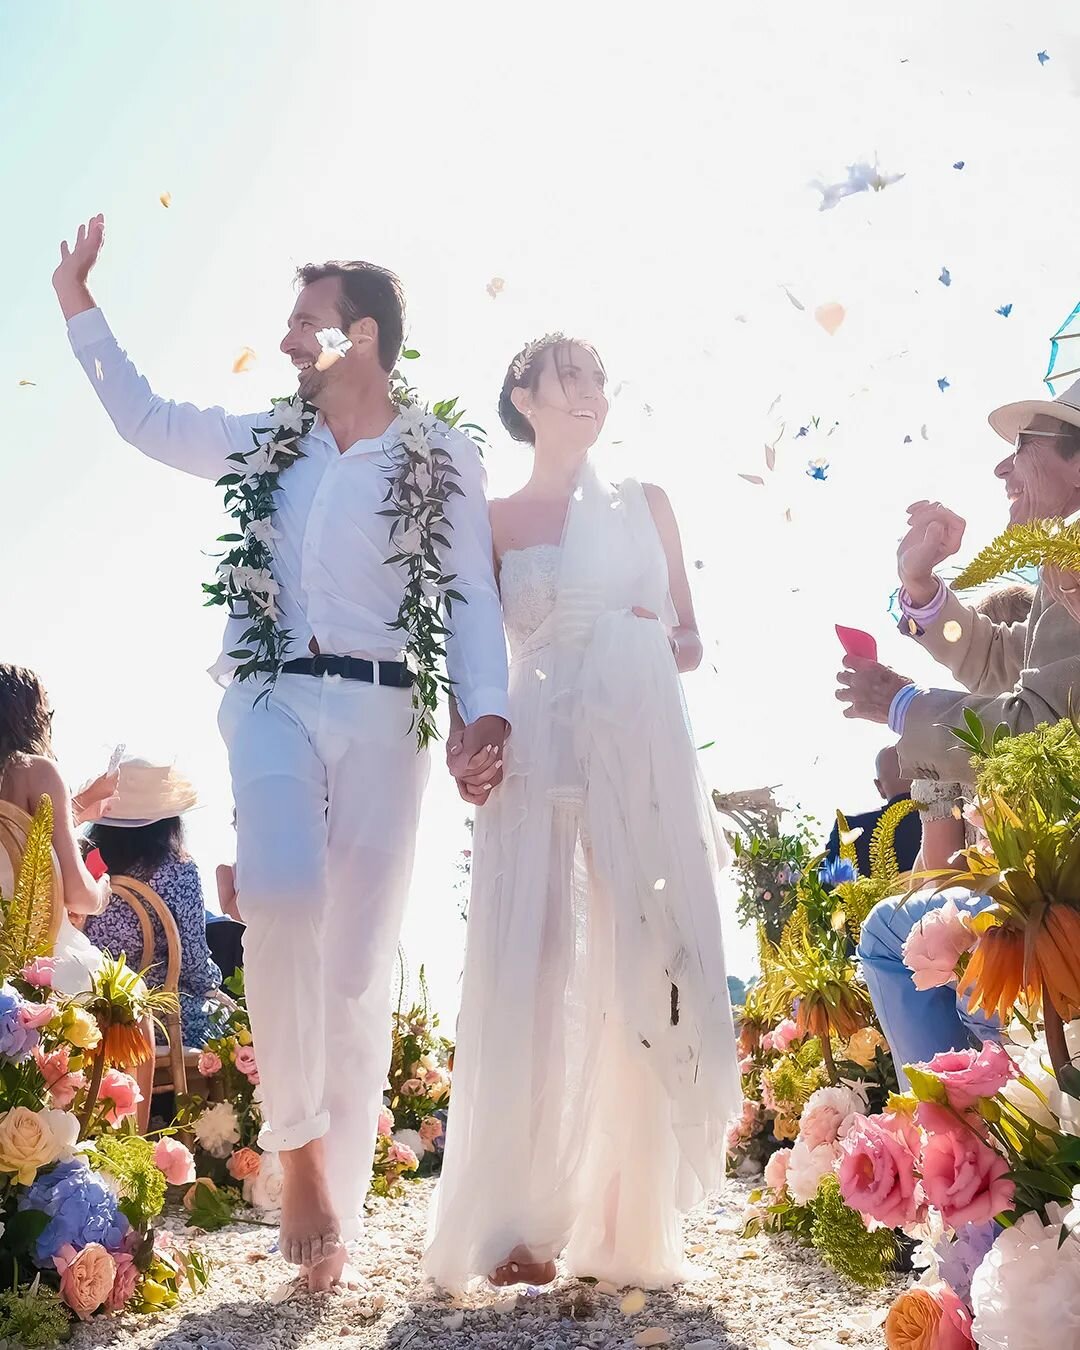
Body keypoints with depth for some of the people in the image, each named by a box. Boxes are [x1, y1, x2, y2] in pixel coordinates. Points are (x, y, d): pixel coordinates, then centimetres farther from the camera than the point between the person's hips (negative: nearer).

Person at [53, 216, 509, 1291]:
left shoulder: (446, 460, 5)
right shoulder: (265, 443, 17)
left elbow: (473, 597, -1)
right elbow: (142, 416, 28)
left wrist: (486, 711, -15)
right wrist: (78, 302, 26)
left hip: (384, 714, -2)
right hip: (275, 697, 2)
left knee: (360, 958, 1)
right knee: (280, 894, -27)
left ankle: (335, 1204, 14)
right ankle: (295, 1135, -7)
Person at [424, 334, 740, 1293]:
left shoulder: (646, 504, 16)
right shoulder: (495, 521, 10)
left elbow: (690, 636, 19)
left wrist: (671, 646, -3)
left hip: (647, 750, 2)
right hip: (539, 754, -2)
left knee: (645, 977, 0)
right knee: (528, 977, -7)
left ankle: (631, 1224, 10)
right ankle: (515, 1227, 0)